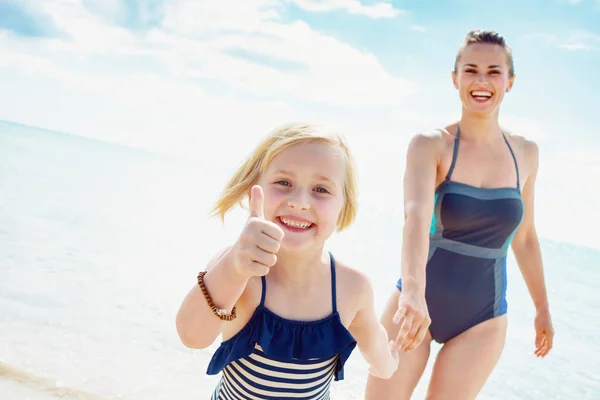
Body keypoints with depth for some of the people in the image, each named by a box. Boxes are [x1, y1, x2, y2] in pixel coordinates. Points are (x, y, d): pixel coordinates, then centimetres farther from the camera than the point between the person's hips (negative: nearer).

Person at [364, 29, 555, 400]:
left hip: (483, 320, 3)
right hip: (418, 304, -2)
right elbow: (416, 214, -30)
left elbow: (524, 237, 12)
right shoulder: (430, 144, -11)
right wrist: (413, 291, -46)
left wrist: (543, 307, 19)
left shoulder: (526, 153, 2)